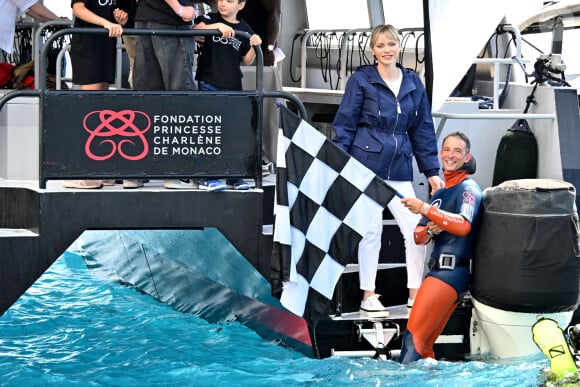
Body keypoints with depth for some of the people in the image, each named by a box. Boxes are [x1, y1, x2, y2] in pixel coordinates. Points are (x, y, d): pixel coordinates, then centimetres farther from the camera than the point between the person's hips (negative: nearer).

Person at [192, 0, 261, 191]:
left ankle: (234, 175, 16)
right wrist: (217, 26, -28)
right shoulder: (210, 19, 3)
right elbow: (195, 29, -17)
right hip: (209, 84, -3)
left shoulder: (244, 29, 10)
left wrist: (254, 45, -5)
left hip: (233, 86, 3)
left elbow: (247, 60, 12)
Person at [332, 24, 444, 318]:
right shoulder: (361, 80, -3)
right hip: (366, 164, -4)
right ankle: (368, 297, 12)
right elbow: (344, 126, -3)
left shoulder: (413, 83, 10)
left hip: (399, 169, 4)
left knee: (416, 227, -1)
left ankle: (415, 294, 12)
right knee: (371, 229, 1)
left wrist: (431, 171, 10)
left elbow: (423, 130, 13)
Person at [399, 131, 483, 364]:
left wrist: (425, 209, -24)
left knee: (414, 336, -14)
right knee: (423, 344, 12)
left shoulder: (468, 188, -4)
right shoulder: (440, 193, 21)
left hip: (450, 272, -9)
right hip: (439, 271, 9)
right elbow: (418, 236, 18)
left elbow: (464, 226, -24)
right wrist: (428, 231, -5)